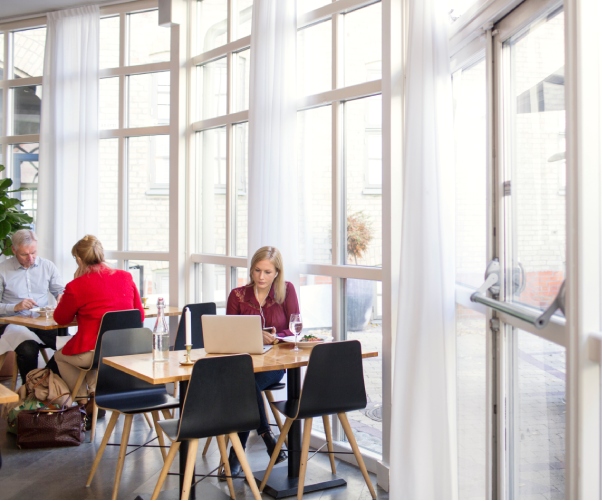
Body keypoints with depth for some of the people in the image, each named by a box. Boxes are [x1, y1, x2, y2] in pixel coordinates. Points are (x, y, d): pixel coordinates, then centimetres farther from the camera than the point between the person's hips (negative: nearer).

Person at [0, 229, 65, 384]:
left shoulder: (47, 266, 10)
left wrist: (62, 297, -9)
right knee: (28, 349, -36)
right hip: (14, 323, -2)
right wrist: (15, 307, -16)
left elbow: (61, 291, 15)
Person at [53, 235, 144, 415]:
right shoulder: (126, 277, 2)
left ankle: (87, 402, 22)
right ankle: (94, 393, 22)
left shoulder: (77, 286, -10)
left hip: (92, 353, -5)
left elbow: (60, 318, 7)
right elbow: (140, 315, 9)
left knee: (60, 356, 28)